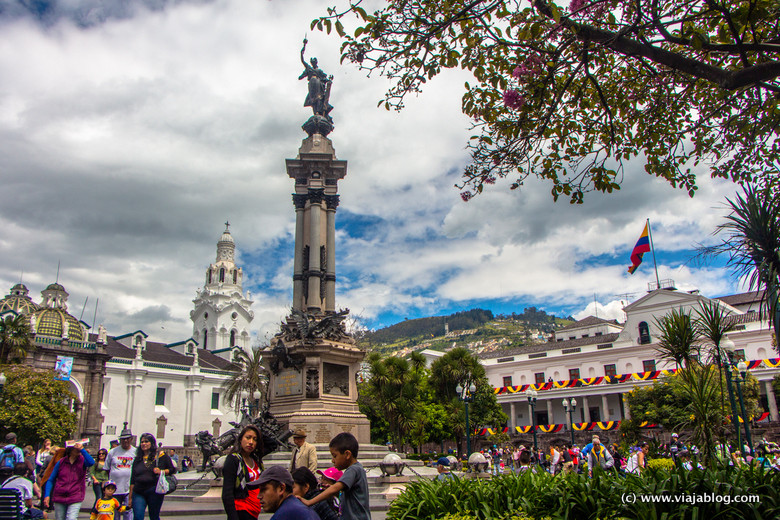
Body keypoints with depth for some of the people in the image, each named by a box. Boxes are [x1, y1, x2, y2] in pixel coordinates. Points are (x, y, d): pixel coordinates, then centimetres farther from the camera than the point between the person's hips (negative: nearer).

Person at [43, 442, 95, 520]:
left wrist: (82, 449, -28)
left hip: (75, 499, -3)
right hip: (59, 498, 3)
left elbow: (91, 462, -25)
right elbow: (51, 480, 10)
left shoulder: (82, 460, 0)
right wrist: (47, 495, 0)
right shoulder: (61, 462, 4)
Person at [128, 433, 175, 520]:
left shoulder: (161, 456, 3)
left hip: (155, 492, -2)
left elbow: (172, 469, 6)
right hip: (138, 493, 2)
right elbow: (132, 480, 14)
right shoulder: (137, 459, 12)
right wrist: (130, 497, 12)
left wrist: (162, 472, -13)